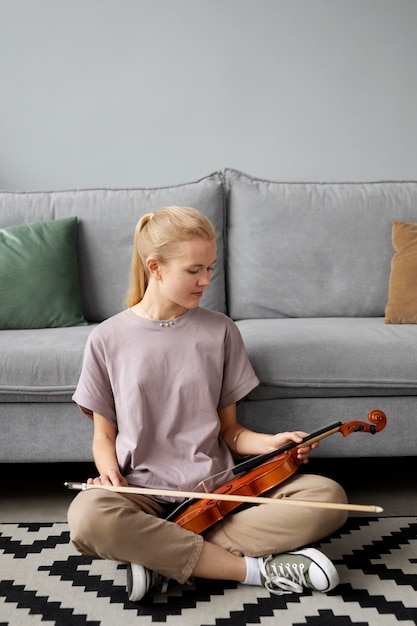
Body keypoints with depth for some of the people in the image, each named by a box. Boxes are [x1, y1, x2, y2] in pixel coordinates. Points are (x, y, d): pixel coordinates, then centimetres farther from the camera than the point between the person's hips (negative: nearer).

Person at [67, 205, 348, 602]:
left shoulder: (221, 332, 4)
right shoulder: (107, 339, 1)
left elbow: (229, 430, 8)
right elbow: (104, 435, 7)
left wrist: (270, 442, -11)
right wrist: (108, 469, -13)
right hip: (145, 492, -1)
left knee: (328, 497, -21)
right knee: (88, 516, -36)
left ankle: (165, 555, -19)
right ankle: (255, 568, -21)